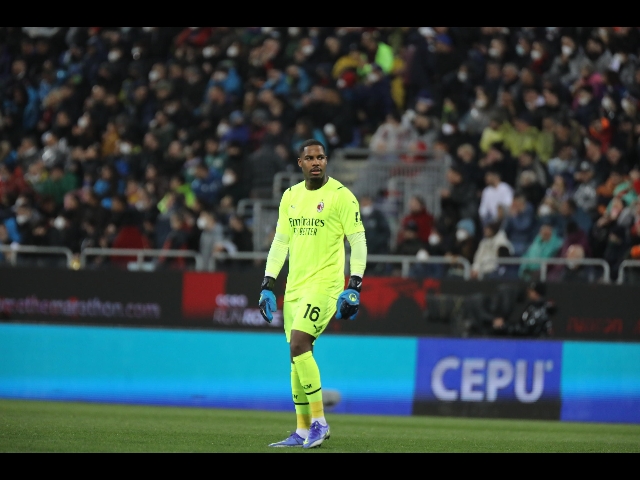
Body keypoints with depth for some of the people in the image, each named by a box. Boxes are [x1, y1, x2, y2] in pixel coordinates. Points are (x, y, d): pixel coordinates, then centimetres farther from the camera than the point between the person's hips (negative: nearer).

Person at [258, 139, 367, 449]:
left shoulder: (341, 195, -6)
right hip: (295, 286, 7)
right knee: (297, 354, 6)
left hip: (325, 284, -7)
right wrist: (267, 286, 10)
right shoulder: (291, 196, 12)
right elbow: (280, 242, 16)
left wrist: (354, 288, -15)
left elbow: (358, 243, -7)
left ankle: (319, 421, -12)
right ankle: (303, 432, 13)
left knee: (299, 345, -20)